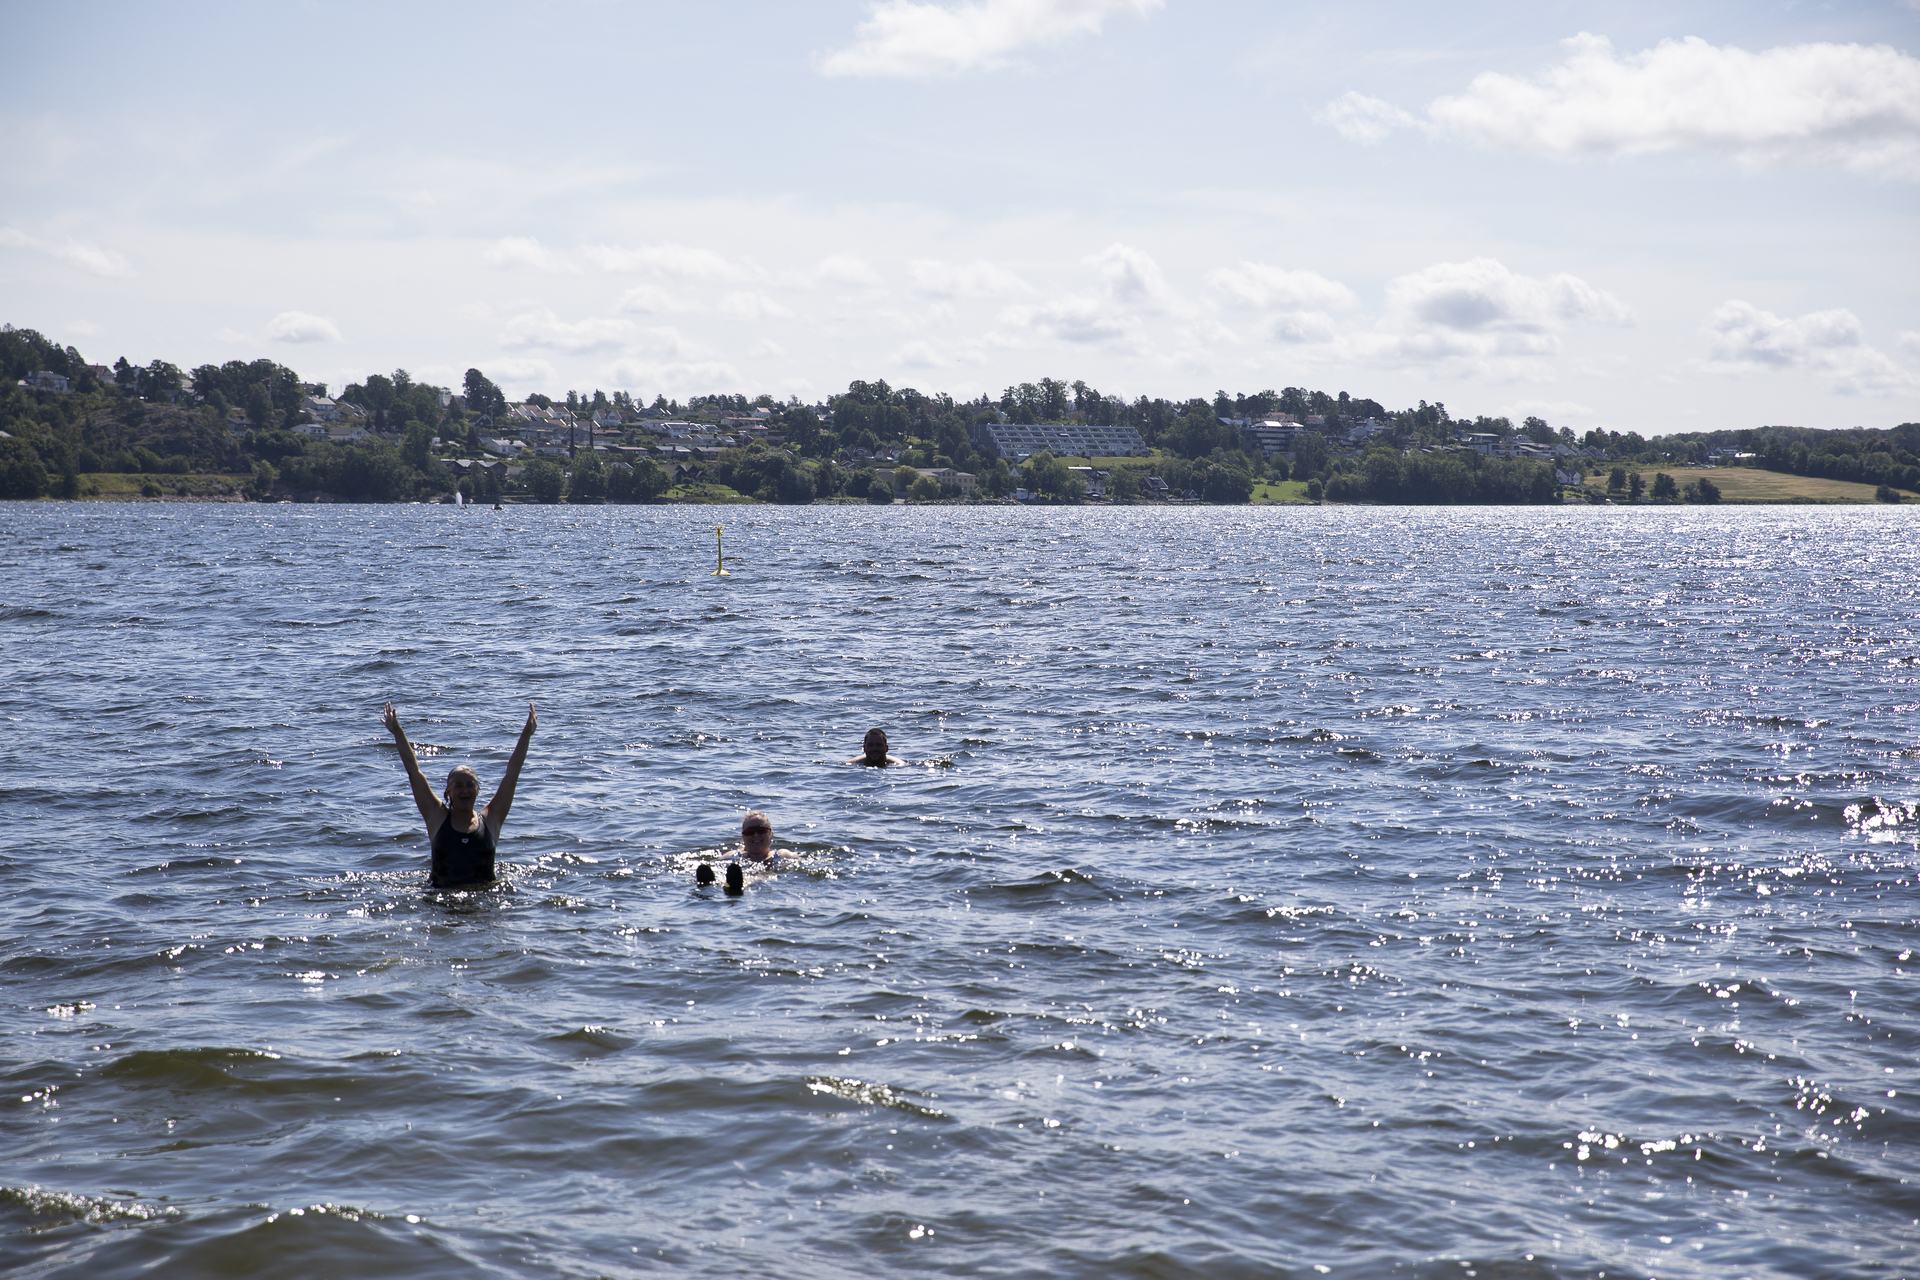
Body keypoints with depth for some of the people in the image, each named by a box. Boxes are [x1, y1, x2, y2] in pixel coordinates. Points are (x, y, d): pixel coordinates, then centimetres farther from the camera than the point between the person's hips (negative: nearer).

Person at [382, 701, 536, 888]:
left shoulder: (491, 819, 8)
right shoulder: (437, 817, 8)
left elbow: (512, 772, 8)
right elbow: (413, 770, 8)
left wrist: (526, 735, 6)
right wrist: (398, 733, 8)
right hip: (443, 897, 0)